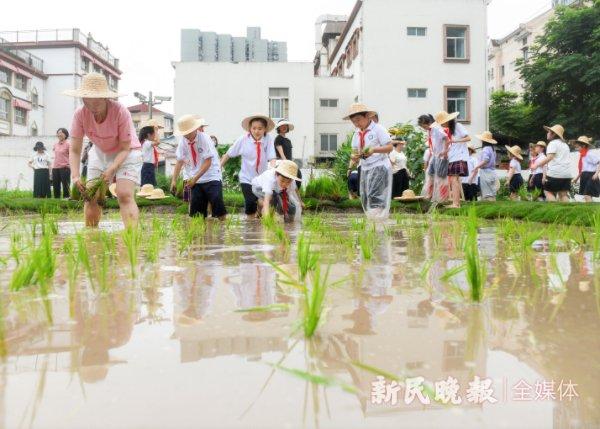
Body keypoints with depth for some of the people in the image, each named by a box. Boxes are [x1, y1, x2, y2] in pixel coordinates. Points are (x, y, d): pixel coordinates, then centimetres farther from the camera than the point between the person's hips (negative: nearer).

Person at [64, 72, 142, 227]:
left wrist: (112, 169, -34)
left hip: (126, 153, -4)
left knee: (125, 195, -20)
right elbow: (75, 150, -14)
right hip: (100, 153, 4)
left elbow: (125, 148, -21)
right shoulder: (80, 114, -19)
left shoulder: (121, 112, -29)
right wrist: (75, 175, -28)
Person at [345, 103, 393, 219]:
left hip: (379, 167, -7)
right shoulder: (357, 133, 11)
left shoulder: (378, 129, -7)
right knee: (365, 199, 7)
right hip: (365, 168, 7)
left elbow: (390, 147, -11)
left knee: (375, 196, -17)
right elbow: (355, 152, 12)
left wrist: (374, 150, -25)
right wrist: (355, 156, -12)